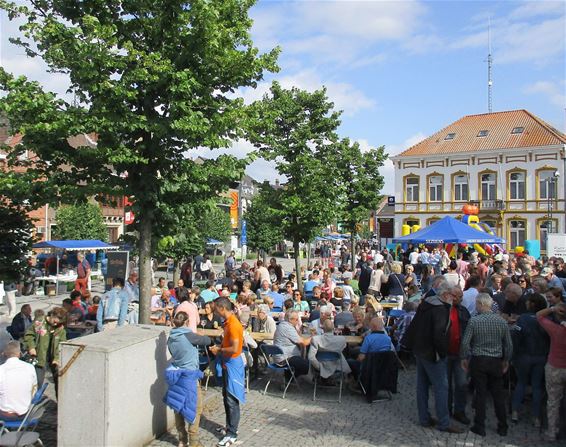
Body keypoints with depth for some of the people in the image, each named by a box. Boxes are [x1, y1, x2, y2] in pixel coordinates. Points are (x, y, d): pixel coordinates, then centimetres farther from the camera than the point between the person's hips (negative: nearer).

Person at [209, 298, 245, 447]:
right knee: (226, 397, 19)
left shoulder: (233, 325, -24)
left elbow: (234, 348, -27)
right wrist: (219, 347, 2)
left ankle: (232, 434, 11)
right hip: (227, 364, 10)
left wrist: (219, 350, -14)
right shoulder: (228, 322, 6)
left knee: (232, 401, 0)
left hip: (232, 365, -10)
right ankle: (230, 427, 33)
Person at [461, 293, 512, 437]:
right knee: (498, 394, 14)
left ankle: (479, 427, 14)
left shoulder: (474, 321, -13)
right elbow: (509, 344, 3)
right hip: (496, 362, 3)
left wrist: (464, 358, 3)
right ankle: (502, 427, 24)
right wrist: (506, 360, 17)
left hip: (478, 361, -3)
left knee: (480, 394, 6)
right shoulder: (502, 321, -3)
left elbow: (465, 343, -12)